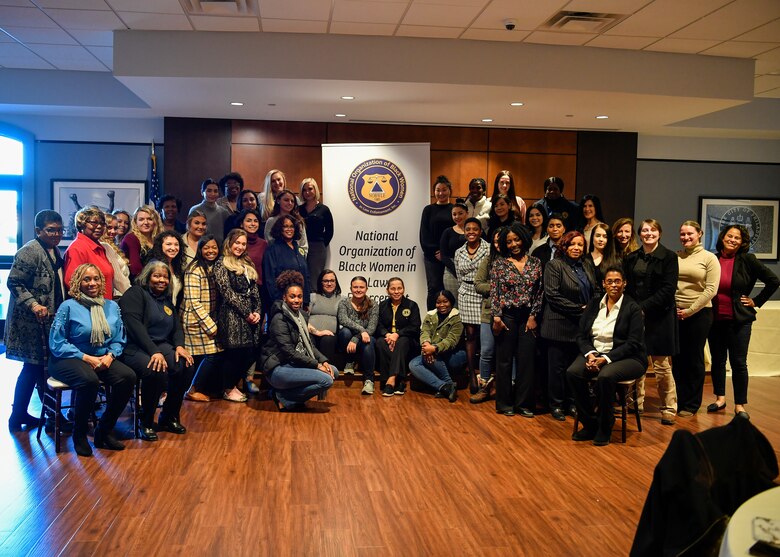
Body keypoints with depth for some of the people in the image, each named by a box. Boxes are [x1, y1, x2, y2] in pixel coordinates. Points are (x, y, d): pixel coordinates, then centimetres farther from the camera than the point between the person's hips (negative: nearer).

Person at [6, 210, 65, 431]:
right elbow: (14, 282, -18)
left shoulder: (54, 252, 14)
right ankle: (18, 416, 9)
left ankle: (19, 414, 22)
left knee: (35, 367, 12)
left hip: (49, 321, 9)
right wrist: (33, 304, -27)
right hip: (32, 322, -9)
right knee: (34, 367, -4)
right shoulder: (29, 252, -14)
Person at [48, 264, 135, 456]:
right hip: (69, 360, -4)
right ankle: (79, 434, -13)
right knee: (89, 380, -38)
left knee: (128, 377, -25)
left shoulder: (112, 306, 13)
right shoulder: (68, 307, -2)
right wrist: (86, 358, -15)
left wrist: (110, 355, -10)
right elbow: (57, 343, -7)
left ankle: (105, 430, -8)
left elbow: (119, 340, 12)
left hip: (103, 359, 5)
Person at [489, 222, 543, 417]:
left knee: (527, 360, 4)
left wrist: (533, 316, -1)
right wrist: (496, 317, -10)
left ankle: (524, 403, 15)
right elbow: (494, 292, -3)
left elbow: (539, 293, 6)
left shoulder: (535, 263, 6)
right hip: (506, 316, -2)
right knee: (504, 360, 4)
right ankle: (504, 403, 16)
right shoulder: (499, 263, 1)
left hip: (528, 317, 2)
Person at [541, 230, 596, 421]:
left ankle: (571, 403, 22)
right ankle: (556, 405, 15)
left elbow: (595, 292, 18)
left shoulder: (587, 266, 13)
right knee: (557, 367, 2)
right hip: (560, 325, -5)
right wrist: (578, 309, -14)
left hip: (582, 325, 6)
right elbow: (552, 295, -15)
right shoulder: (555, 265, -7)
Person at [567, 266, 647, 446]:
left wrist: (606, 358, -20)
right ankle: (590, 424, -9)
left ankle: (604, 428, -13)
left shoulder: (633, 308, -3)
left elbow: (633, 343, -10)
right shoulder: (594, 304, 11)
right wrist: (590, 354, -12)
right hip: (594, 353, 4)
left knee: (605, 376, -36)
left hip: (626, 358, -4)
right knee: (572, 372, -26)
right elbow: (581, 335, 8)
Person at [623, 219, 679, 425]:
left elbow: (668, 289, -8)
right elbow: (627, 287, 12)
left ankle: (668, 408, 11)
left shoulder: (669, 257, -1)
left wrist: (644, 307, -15)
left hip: (658, 317, -3)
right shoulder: (631, 258, 12)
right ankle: (636, 403, 15)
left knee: (661, 365, 1)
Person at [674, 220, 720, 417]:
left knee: (694, 359, 5)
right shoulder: (674, 256, 6)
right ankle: (679, 400, 18)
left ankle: (691, 405, 16)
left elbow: (711, 290, -7)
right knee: (677, 358, 6)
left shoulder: (709, 258, -1)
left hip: (699, 314, -2)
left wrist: (690, 310, -11)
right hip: (675, 313, 3)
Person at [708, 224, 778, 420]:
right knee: (717, 360, 10)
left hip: (739, 319, -3)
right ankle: (720, 398, 24)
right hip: (715, 318, 3)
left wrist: (756, 301, -2)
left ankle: (740, 405, 8)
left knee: (738, 362, -1)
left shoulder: (748, 260, -5)